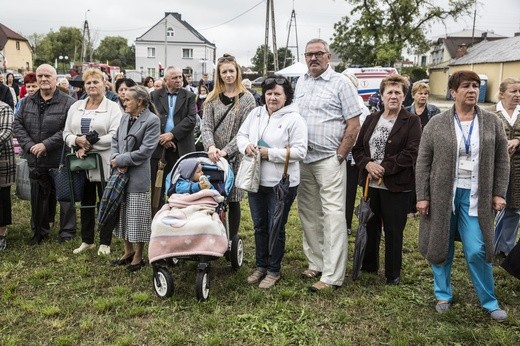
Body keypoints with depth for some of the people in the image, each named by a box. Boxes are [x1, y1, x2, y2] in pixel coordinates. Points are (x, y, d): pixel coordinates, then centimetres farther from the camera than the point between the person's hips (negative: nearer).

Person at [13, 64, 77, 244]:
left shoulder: (68, 103, -8)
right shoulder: (27, 102, 9)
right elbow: (17, 124, 6)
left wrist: (46, 145, -19)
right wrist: (29, 146, -9)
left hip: (60, 161, -5)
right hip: (35, 162, 5)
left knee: (64, 197, 5)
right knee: (38, 198, 15)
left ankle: (67, 231, 20)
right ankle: (40, 231, 30)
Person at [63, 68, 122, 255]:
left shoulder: (112, 107, -4)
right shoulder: (76, 107, 11)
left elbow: (115, 136, -15)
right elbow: (66, 133, 10)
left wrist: (89, 145, -17)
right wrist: (77, 140, -13)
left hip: (104, 163, -5)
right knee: (86, 202, 14)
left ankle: (105, 242, 17)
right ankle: (87, 240, 27)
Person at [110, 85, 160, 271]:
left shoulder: (152, 120, -11)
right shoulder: (125, 117, 11)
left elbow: (144, 151, -17)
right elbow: (115, 140, 12)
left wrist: (120, 160, -12)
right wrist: (116, 160, -7)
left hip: (138, 176, -7)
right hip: (120, 174, 7)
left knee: (137, 217, 2)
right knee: (123, 214, 16)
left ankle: (138, 256, 17)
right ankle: (128, 251, 32)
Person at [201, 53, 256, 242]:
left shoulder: (247, 99, -1)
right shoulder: (213, 98, 8)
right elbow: (206, 126, -1)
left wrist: (225, 151, -18)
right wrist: (210, 146, -21)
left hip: (235, 157, -2)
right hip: (214, 156, 3)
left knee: (233, 200, 4)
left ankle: (231, 242, 16)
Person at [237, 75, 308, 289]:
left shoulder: (294, 119, -11)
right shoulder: (255, 113, 7)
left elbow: (299, 151, -16)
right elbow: (241, 135, 13)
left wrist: (271, 153, -22)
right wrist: (246, 146, -10)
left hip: (281, 183, -6)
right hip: (256, 180, 6)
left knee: (276, 229, 6)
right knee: (259, 226, 18)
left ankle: (273, 271, 23)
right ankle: (261, 266, 35)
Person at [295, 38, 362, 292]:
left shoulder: (340, 83, -3)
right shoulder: (300, 83, 14)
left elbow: (353, 124, -6)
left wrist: (339, 156, -10)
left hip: (329, 160, -6)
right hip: (303, 159, 6)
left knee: (333, 215, -5)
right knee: (308, 213, 12)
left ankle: (332, 276, -1)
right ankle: (316, 263, 26)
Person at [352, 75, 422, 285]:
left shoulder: (412, 122, -5)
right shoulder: (371, 120, 10)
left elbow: (411, 153, -15)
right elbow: (357, 148, 8)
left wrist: (384, 167, -20)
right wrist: (367, 164, -12)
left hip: (396, 186, -4)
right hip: (370, 183, 5)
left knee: (393, 231, 5)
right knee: (370, 226, 16)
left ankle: (393, 274, 20)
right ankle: (368, 266, 33)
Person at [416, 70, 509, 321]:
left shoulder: (492, 122, 3)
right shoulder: (436, 123, -1)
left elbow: (502, 161, 7)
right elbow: (423, 162, -1)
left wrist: (499, 193, 1)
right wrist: (422, 196, -5)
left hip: (475, 197, 0)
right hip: (442, 195, 0)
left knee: (477, 251, -1)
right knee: (441, 247, 9)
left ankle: (489, 301, 18)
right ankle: (443, 295, 26)